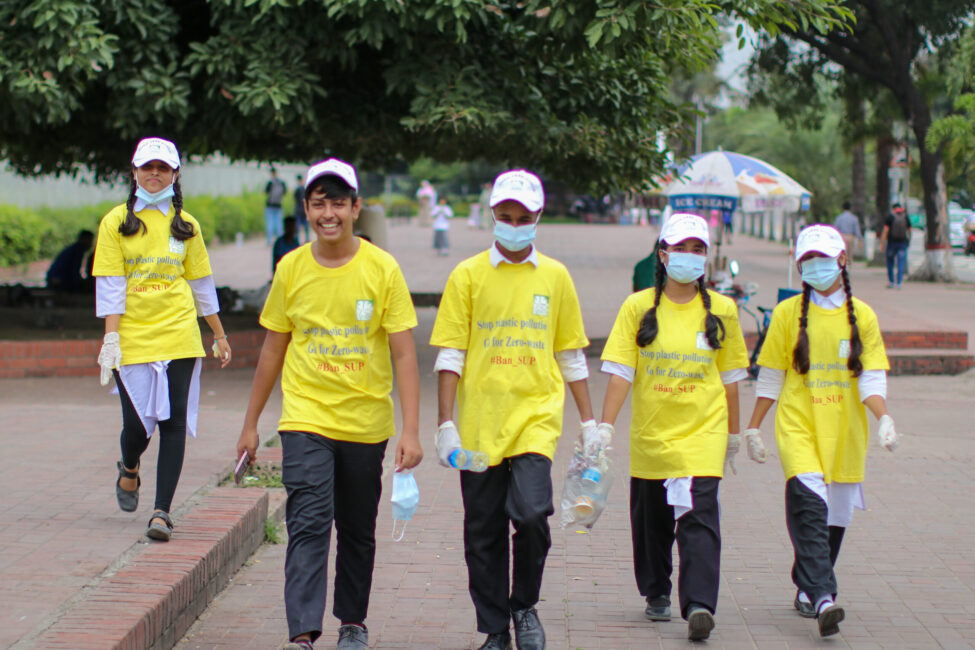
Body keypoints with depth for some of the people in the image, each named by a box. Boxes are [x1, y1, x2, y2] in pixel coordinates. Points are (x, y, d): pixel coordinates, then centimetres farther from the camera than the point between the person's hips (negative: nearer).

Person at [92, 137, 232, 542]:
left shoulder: (185, 224, 9)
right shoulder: (116, 222, 2)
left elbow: (202, 283, 17)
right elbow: (110, 285, -3)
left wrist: (220, 336, 19)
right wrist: (111, 338, -12)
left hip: (179, 337, 2)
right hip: (132, 338, -2)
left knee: (174, 423, -5)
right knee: (137, 423, -3)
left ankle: (162, 511, -3)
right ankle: (129, 469, 32)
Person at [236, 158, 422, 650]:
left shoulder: (382, 270, -6)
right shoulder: (291, 269, 0)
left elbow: (404, 354, -6)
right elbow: (273, 350, 9)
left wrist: (410, 431, -13)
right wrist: (251, 423, 12)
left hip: (366, 423, 0)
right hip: (305, 419, 0)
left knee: (358, 532, 13)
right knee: (309, 525, -13)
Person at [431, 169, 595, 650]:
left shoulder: (555, 276, 9)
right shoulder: (468, 276, 4)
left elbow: (571, 357, 15)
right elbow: (450, 356, 1)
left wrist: (589, 422, 12)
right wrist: (446, 424, -7)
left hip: (536, 416, 0)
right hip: (479, 424, 0)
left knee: (530, 511, -18)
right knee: (483, 533, 4)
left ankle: (525, 606, 6)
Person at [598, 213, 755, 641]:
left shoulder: (721, 310, 4)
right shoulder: (639, 308, 0)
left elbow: (730, 376, 11)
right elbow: (620, 371, -3)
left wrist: (733, 433, 14)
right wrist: (605, 426, -11)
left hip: (703, 430, -1)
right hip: (650, 432, 1)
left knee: (698, 517, -14)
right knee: (651, 520, 13)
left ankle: (699, 605, -20)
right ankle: (656, 594, 34)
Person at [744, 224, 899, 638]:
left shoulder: (862, 316, 5)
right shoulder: (788, 313, 4)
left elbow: (872, 377, 2)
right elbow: (770, 377, 9)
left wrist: (884, 418, -15)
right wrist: (753, 427, 7)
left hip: (844, 431, 2)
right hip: (798, 426, -2)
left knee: (835, 514, 8)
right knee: (809, 506, -19)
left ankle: (808, 588, 29)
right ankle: (823, 597, -27)